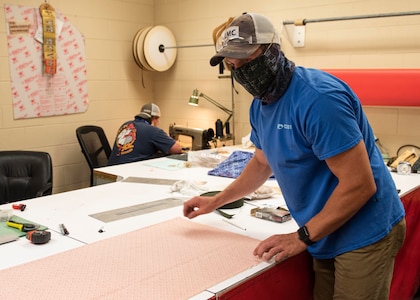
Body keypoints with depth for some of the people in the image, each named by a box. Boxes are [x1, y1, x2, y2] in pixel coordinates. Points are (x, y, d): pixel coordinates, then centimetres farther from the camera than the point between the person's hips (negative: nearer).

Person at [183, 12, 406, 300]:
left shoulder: (318, 97, -27)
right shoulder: (260, 105, 2)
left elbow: (360, 184, -26)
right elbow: (262, 163, 17)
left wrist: (302, 237, -19)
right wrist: (214, 202, 11)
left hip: (364, 234, -8)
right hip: (325, 233, 8)